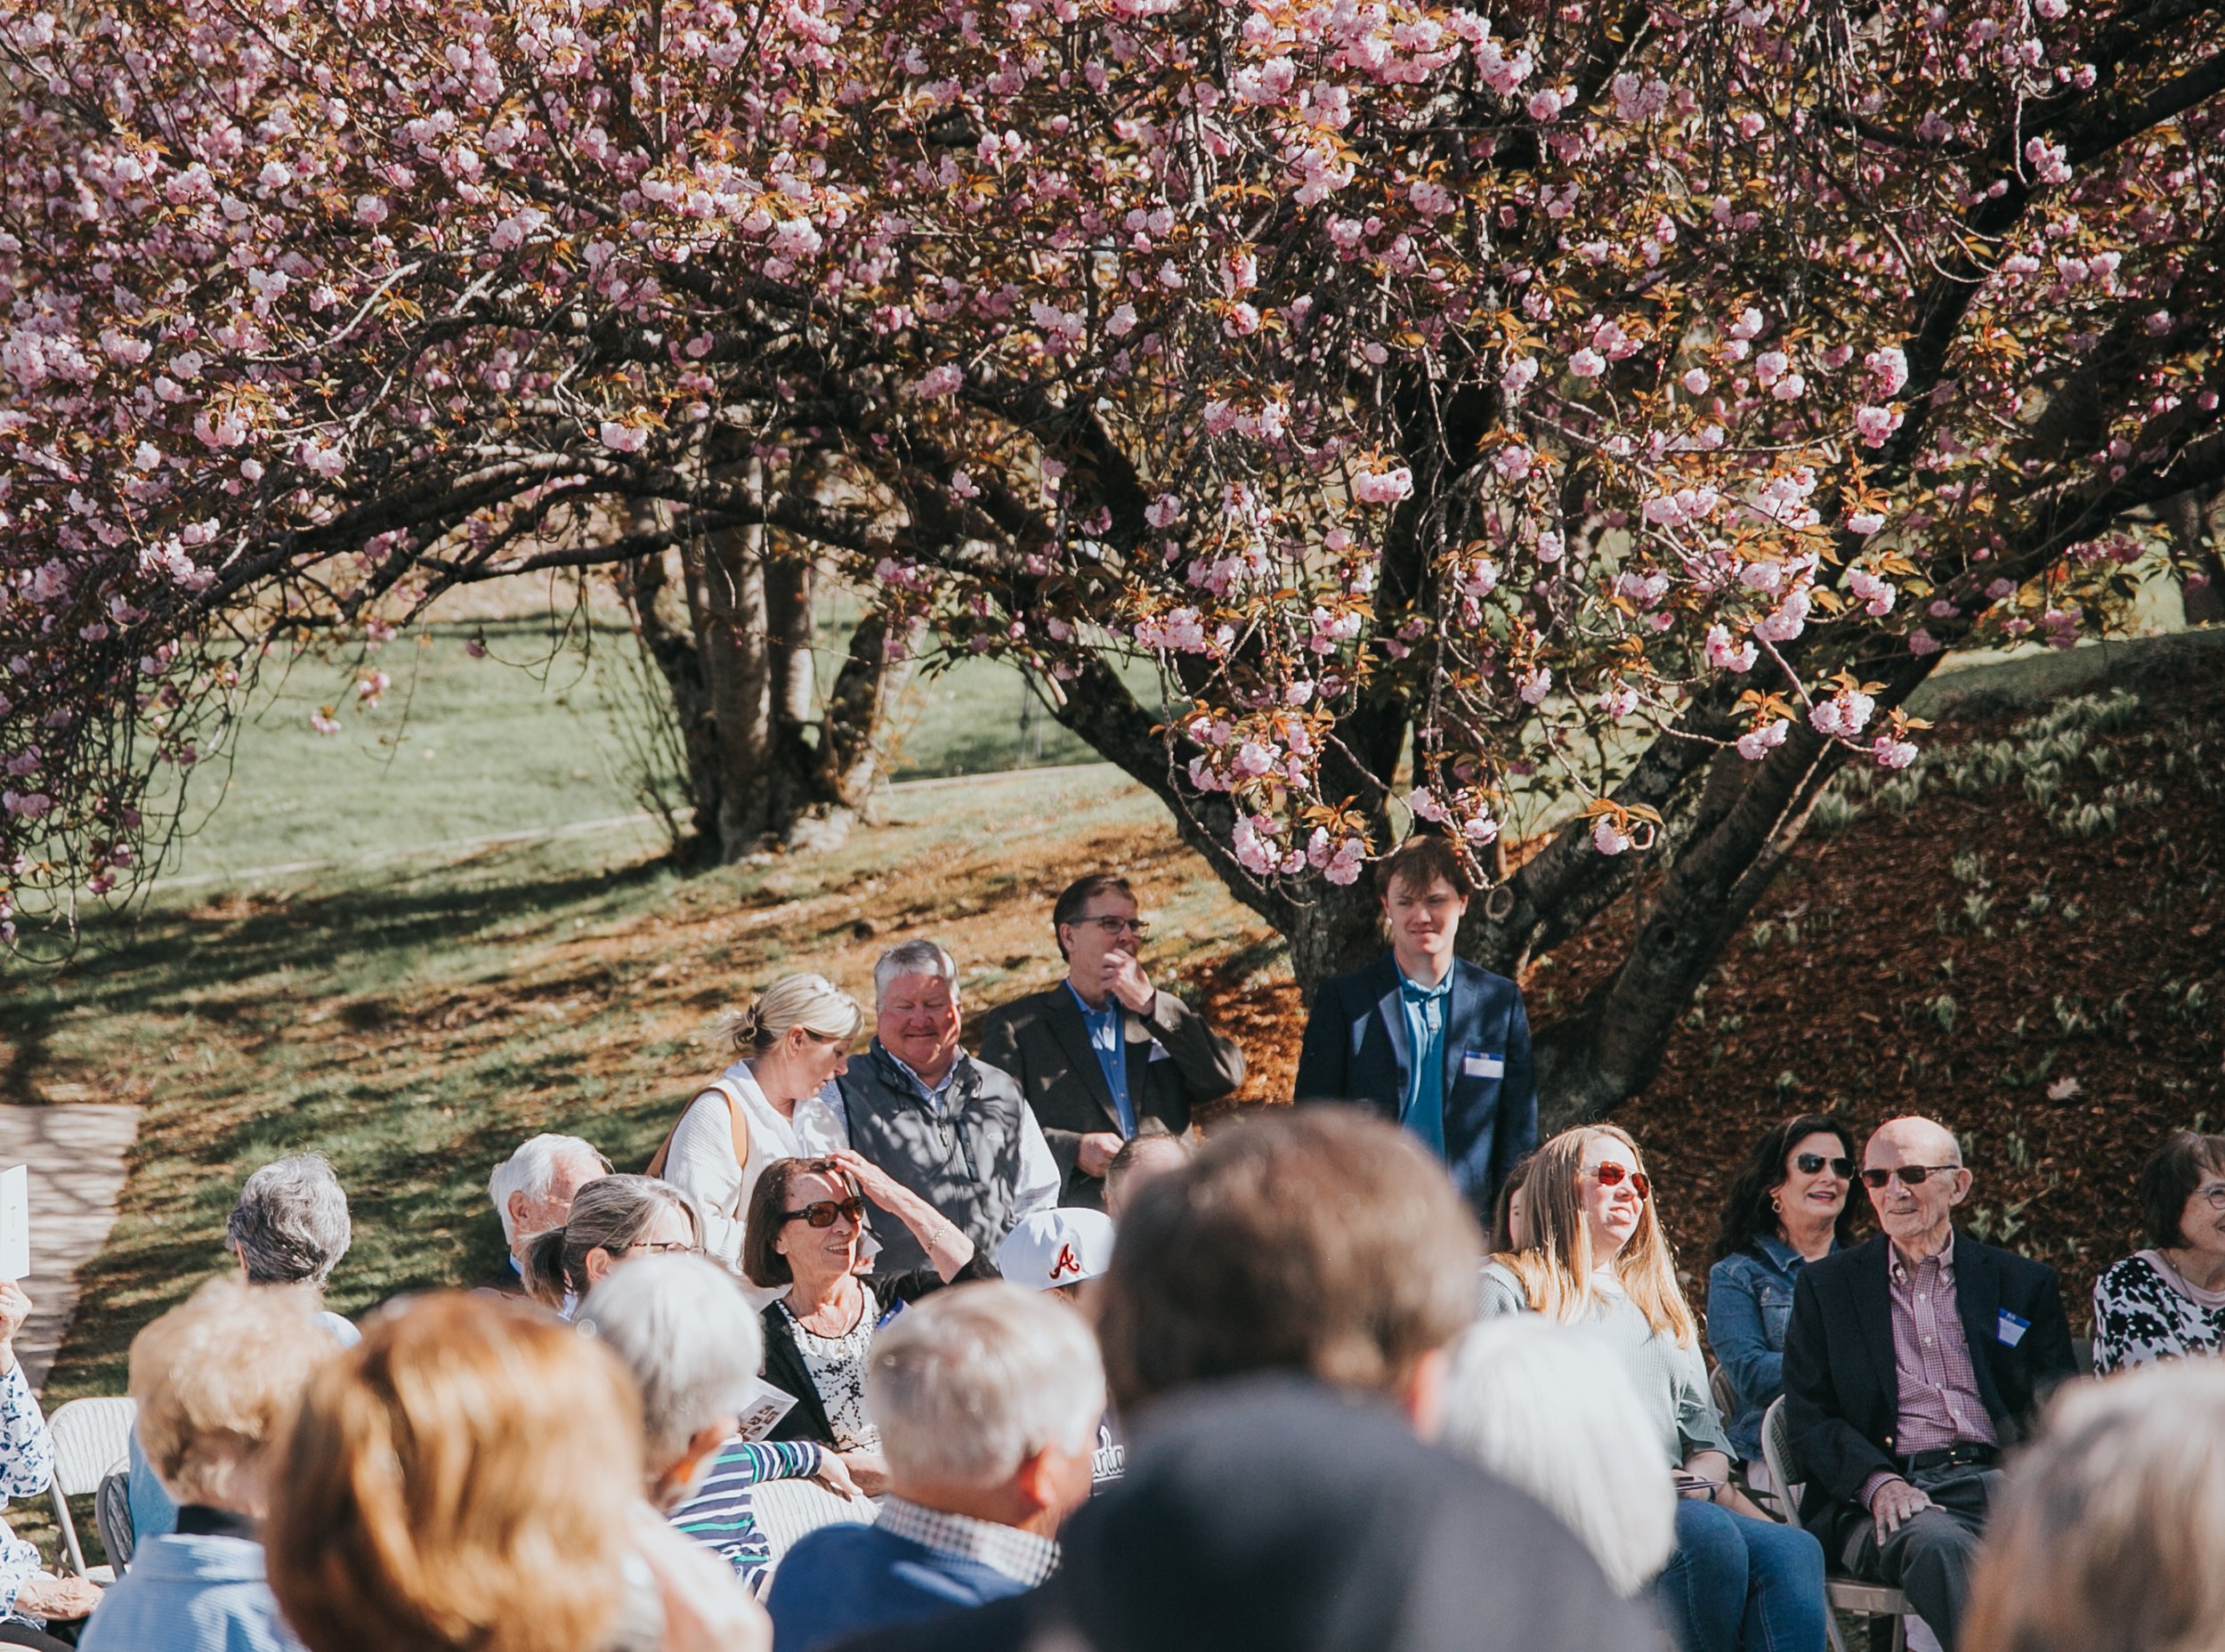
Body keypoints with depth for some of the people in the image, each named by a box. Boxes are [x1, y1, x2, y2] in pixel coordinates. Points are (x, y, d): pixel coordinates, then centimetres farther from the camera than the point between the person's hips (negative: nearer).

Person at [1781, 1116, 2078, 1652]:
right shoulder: (1827, 1286, 16)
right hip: (1884, 1500, -1)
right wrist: (1876, 1482, -12)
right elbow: (1808, 1417, 8)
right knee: (1937, 1545, -38)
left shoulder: (2025, 1284, 18)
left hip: (1998, 1482, 1)